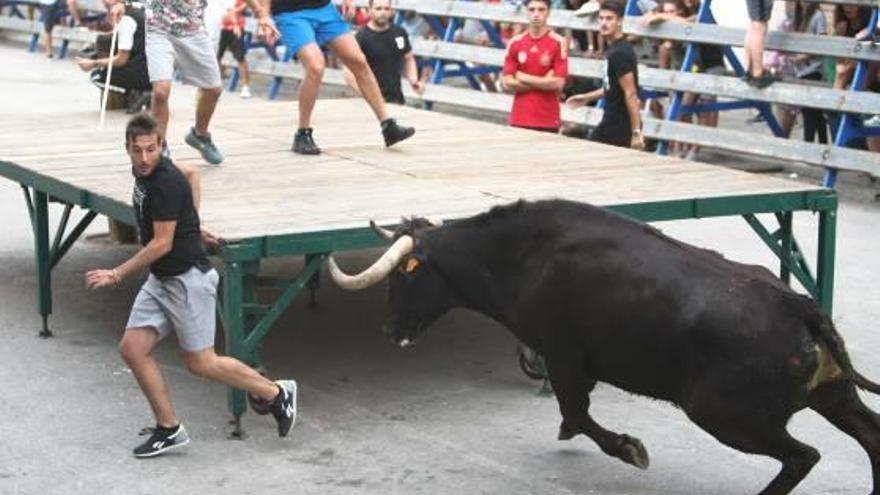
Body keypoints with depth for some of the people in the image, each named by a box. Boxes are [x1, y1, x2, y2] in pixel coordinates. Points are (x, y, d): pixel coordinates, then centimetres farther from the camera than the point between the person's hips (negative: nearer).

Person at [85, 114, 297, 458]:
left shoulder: (166, 182, -22)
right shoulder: (144, 172, 6)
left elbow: (162, 244, -21)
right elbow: (192, 175, 25)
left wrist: (117, 275, -18)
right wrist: (191, 224, 22)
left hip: (188, 279, -9)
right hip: (159, 280, 9)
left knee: (200, 362, -1)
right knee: (132, 349, 2)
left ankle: (277, 394, 14)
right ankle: (169, 429, 9)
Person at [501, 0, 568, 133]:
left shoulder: (559, 42, -4)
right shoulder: (515, 43, 6)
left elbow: (558, 83, -10)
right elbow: (508, 83, 0)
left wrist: (523, 78, -5)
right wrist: (543, 82, -7)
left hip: (548, 121, -3)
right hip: (519, 120, 3)